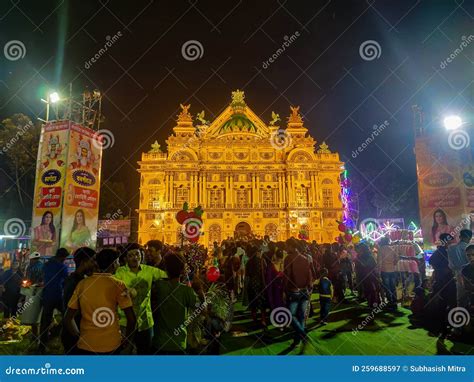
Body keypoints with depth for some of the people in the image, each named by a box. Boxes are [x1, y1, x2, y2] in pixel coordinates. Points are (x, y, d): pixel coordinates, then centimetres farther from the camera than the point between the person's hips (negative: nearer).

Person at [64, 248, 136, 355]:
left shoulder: (82, 284, -2)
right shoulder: (118, 285, -11)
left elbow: (68, 319, 0)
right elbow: (131, 319, -12)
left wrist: (80, 337, 13)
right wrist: (126, 340, 4)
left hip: (86, 346, 2)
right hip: (112, 346, -2)